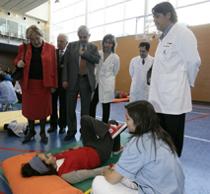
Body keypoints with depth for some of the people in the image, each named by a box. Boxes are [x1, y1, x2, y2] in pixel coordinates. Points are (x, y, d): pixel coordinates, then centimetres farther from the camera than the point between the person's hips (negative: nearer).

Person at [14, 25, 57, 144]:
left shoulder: (50, 48, 1)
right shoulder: (23, 48, 6)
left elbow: (53, 66, -1)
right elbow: (17, 60, 16)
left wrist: (53, 84, -6)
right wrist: (18, 63, -10)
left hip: (44, 84, -2)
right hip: (28, 83, 2)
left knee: (43, 108, 6)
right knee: (29, 108, 9)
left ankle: (43, 132, 21)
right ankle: (31, 131, 26)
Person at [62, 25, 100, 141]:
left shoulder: (93, 47, 9)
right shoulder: (71, 45, 8)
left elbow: (97, 59, -9)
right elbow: (66, 63, 3)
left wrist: (84, 53, -11)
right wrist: (65, 79, -4)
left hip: (87, 81, 0)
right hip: (73, 80, 1)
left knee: (85, 108, 8)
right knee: (70, 107, 5)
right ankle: (71, 130, 20)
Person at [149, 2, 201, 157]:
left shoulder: (182, 33, -7)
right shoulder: (164, 36, 19)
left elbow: (193, 62, -10)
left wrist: (187, 84, 2)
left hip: (174, 98, -8)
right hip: (161, 98, 8)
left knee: (173, 139, 4)